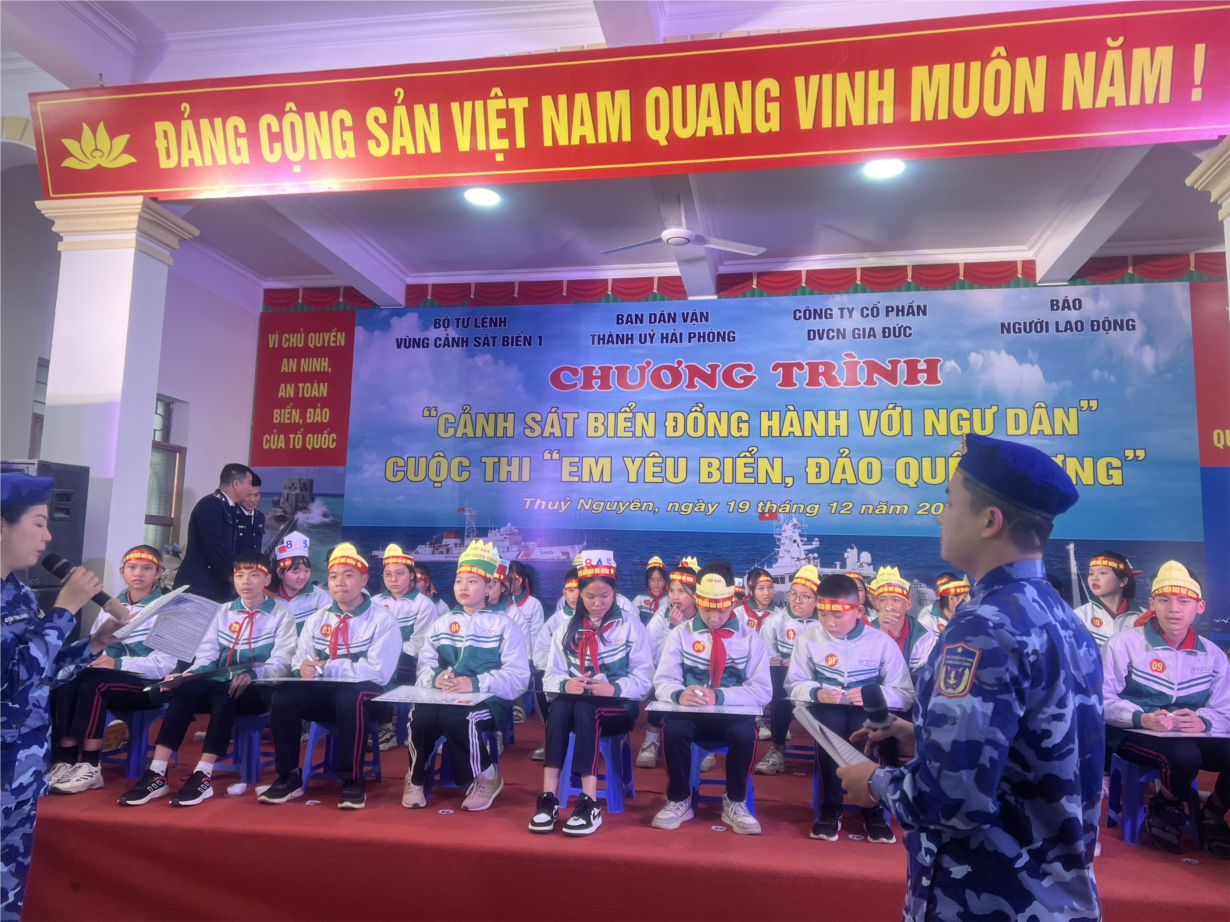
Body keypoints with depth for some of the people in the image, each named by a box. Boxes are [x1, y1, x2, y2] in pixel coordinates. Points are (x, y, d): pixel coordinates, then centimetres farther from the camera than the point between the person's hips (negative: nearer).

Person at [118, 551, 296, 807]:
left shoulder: (281, 614, 4)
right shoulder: (222, 611, 18)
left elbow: (281, 663, -8)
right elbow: (206, 654, 7)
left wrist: (251, 675, -26)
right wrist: (189, 674, -15)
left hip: (256, 689, -4)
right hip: (217, 685, 4)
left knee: (223, 695, -35)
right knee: (186, 687, -28)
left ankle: (203, 776, -33)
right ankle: (156, 774, -31)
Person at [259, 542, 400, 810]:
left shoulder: (382, 619, -8)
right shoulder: (318, 618, 10)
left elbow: (378, 671, -18)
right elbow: (300, 659, 6)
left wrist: (325, 668, -19)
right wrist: (304, 667, -20)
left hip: (364, 693, -5)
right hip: (325, 693, 5)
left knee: (350, 699, -38)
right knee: (283, 695, -23)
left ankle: (353, 780, -20)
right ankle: (289, 777, -8)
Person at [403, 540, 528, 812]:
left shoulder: (504, 624, 2)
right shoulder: (441, 624, 17)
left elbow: (518, 676, -7)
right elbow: (424, 665, 11)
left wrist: (476, 683, -21)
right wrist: (435, 677, -14)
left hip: (488, 700, -3)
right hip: (443, 696, 4)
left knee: (454, 718, -34)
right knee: (421, 716, -30)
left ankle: (486, 776, -6)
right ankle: (415, 778, -1)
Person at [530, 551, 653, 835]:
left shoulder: (631, 626, 3)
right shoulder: (566, 629, 11)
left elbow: (645, 678, -3)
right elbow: (550, 676, 5)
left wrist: (613, 688, -21)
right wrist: (565, 684, -18)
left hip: (618, 706, -2)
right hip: (573, 703, 3)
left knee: (584, 709, -35)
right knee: (559, 706, -32)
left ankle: (590, 804, -36)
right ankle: (548, 798, -34)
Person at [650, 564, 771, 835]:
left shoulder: (750, 638, 0)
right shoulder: (680, 634, 2)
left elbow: (762, 691, -6)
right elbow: (663, 681, -2)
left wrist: (720, 696, -22)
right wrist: (679, 694, -27)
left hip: (734, 715, 0)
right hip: (692, 714, 1)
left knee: (745, 732, -34)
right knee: (674, 727, -32)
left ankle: (734, 802, -8)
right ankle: (679, 800, -8)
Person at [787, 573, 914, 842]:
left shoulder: (882, 642, -5)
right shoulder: (808, 637, -3)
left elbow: (905, 694, -5)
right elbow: (793, 684, 2)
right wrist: (816, 692, -21)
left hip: (866, 710, 0)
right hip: (826, 708, 1)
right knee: (829, 724, -35)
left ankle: (872, 809, -14)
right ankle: (830, 808, -18)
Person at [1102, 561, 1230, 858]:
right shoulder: (1125, 643, -9)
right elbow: (1103, 701, -8)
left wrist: (1203, 721, -16)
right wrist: (1142, 718, -24)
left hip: (1192, 735, 5)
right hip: (1134, 733, -5)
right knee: (1184, 756, -35)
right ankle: (1163, 811, -1)